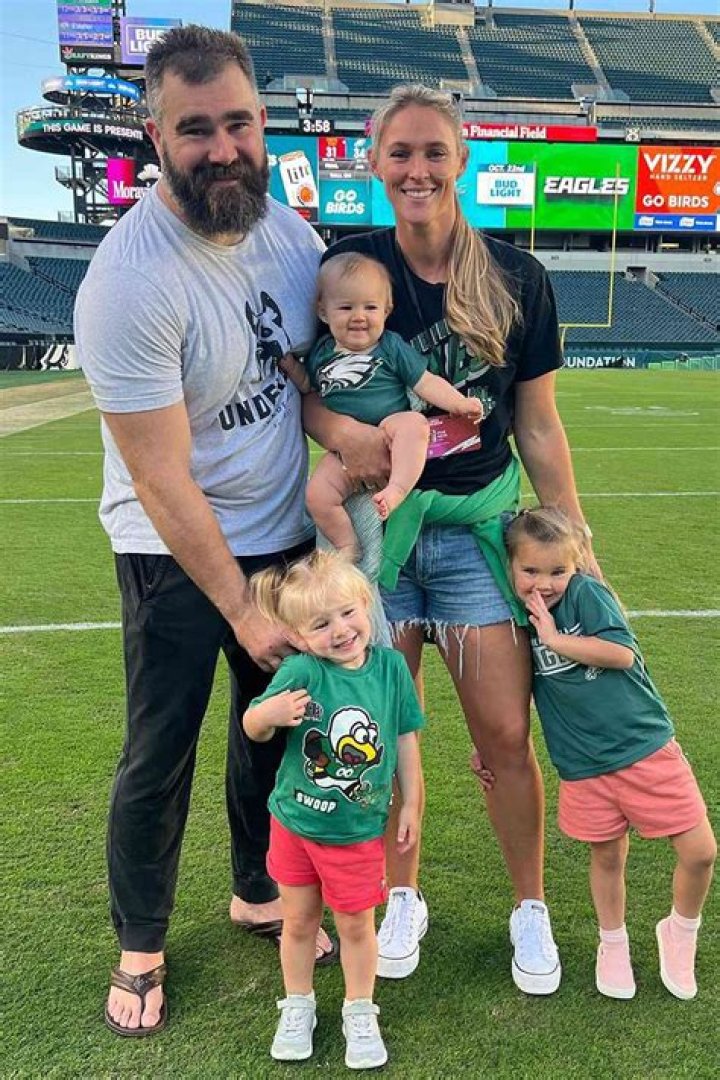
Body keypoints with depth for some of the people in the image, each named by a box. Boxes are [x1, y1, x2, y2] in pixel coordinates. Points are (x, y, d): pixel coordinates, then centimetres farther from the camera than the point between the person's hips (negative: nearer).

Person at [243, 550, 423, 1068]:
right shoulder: (301, 671, -21)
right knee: (299, 921, 18)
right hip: (296, 822, 0)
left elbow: (405, 738, 0)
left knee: (356, 925, 14)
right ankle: (298, 1007, 41)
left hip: (359, 830, 1)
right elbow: (253, 728, -15)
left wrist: (411, 804, 3)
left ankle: (360, 1014, 37)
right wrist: (270, 714, -38)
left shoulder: (390, 665, -12)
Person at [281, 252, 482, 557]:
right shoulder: (322, 351, 12)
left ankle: (397, 489, -41)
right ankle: (347, 547, 2)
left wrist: (459, 403, -12)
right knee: (317, 495, -15)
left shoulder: (392, 346, 2)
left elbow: (426, 382, 0)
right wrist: (290, 365, 8)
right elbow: (308, 385, 27)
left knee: (414, 423, -35)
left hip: (389, 432, -3)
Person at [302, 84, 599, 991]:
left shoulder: (516, 279, -2)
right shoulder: (348, 265, -3)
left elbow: (538, 426, 3)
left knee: (506, 735, 3)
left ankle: (530, 909, 28)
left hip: (479, 527, 0)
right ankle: (402, 899, 33)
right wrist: (342, 431, -21)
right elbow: (294, 386, 1)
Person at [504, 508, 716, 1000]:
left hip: (646, 747, -2)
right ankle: (613, 944, 42)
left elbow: (622, 653, -22)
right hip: (585, 768, 2)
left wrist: (555, 639, -19)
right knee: (607, 856, 15)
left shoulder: (587, 593, -11)